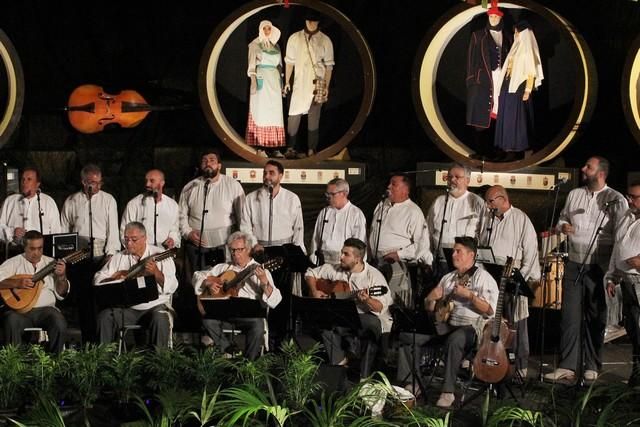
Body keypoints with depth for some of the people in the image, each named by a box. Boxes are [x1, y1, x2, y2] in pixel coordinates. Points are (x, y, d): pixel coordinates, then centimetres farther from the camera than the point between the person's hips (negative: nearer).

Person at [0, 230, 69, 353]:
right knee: (12, 322, -34)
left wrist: (62, 277, -10)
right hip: (19, 310, -1)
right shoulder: (14, 263, 8)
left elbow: (61, 294, 9)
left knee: (59, 323, -29)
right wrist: (16, 283, -17)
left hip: (45, 309, 1)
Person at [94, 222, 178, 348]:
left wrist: (156, 273, -28)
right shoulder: (119, 257, 10)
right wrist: (113, 279, -11)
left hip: (154, 306, -3)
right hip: (126, 308, 3)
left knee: (160, 319, -33)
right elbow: (97, 280, 9)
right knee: (105, 316, -22)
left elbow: (172, 287, -10)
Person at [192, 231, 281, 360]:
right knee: (208, 319, -27)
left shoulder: (260, 271, 7)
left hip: (249, 314, -3)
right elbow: (197, 276, 21)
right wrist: (208, 283, 0)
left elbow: (275, 302, -5)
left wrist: (264, 283, -23)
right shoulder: (223, 268, 19)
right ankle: (230, 352, -9)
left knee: (258, 324, -35)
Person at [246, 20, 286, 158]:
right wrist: (253, 81, -12)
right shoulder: (255, 44, 2)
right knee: (261, 112, -9)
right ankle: (260, 148, -11)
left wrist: (281, 83, 13)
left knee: (275, 113, 1)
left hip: (274, 79, 5)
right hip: (261, 79, -5)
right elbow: (252, 65, -2)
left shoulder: (275, 46, 16)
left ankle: (275, 148, 1)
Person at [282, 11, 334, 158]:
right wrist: (287, 82, 7)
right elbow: (289, 61, 10)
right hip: (299, 83, 1)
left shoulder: (325, 41, 3)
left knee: (314, 117, 0)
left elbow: (329, 65, 3)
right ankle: (291, 148, 1)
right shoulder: (295, 38, 5)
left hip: (317, 84, -1)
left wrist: (326, 86, -1)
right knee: (294, 115, -5)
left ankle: (311, 149, 4)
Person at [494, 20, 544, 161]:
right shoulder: (515, 48, 13)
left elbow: (531, 72, -14)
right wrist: (502, 87, 14)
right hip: (507, 86, 9)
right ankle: (507, 148, 16)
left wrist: (528, 90, -19)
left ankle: (514, 150, -1)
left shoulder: (528, 50, -11)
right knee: (505, 118, 10)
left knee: (514, 118, -6)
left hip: (518, 88, -9)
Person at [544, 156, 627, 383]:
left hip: (600, 268, -4)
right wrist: (562, 226, 0)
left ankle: (591, 367, 16)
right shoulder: (574, 195, 10)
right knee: (570, 316, 0)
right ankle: (567, 366, 2)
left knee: (596, 319, 6)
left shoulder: (616, 201, -6)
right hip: (574, 265, 4)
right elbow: (562, 218, 23)